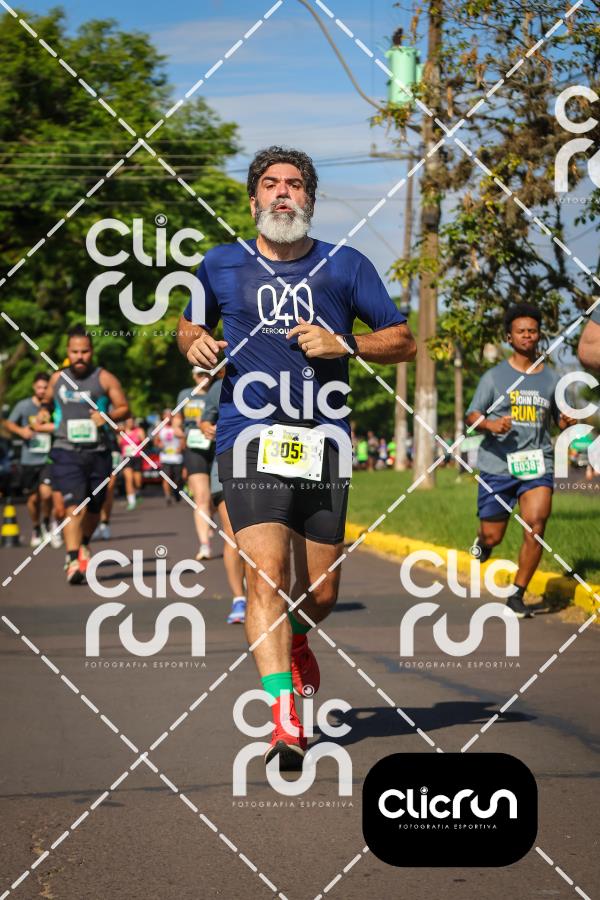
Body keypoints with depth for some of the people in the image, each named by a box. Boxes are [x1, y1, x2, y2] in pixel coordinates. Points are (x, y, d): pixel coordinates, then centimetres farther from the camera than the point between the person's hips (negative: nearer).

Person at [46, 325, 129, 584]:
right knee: (73, 507, -15)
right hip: (66, 453, 0)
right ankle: (73, 561, -18)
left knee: (93, 509, 13)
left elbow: (124, 408, 0)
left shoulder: (104, 378, 1)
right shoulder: (57, 379, 9)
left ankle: (84, 545, 41)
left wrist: (108, 416, -19)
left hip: (98, 453, 0)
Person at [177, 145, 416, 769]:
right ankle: (284, 718, -25)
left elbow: (404, 341, 11)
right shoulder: (222, 265, 10)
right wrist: (195, 344, 3)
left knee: (320, 592, 8)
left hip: (324, 442, 2)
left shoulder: (345, 266, 8)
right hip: (250, 437, -2)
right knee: (265, 571, -20)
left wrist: (344, 345, -7)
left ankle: (294, 639, 45)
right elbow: (190, 325, 27)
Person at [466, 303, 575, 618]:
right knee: (493, 537, 2)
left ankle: (517, 596, -5)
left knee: (535, 527, -18)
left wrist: (568, 421, -3)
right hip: (497, 464, -1)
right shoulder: (495, 376, 4)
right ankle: (482, 542, 42)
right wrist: (491, 425, -20)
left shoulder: (551, 379, 11)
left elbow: (561, 418, 21)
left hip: (538, 465, 1)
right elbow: (472, 416, 2)